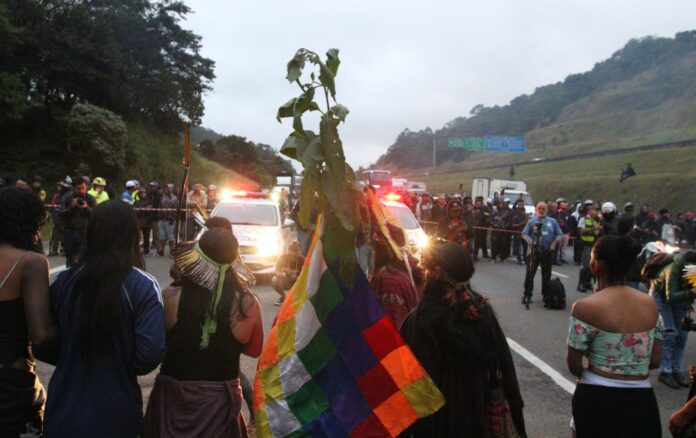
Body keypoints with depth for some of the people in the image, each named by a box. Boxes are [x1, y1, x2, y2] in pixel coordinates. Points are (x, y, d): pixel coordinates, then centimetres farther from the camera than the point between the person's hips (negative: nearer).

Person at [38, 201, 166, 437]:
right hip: (116, 415, -2)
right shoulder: (143, 286, -16)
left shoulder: (64, 281, -6)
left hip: (64, 409, 3)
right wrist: (122, 367, 0)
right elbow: (150, 353, -21)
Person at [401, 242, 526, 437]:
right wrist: (515, 409, 5)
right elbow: (504, 366, -4)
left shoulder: (418, 320, -22)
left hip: (435, 419, -4)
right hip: (477, 412, 4)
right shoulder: (483, 310, -10)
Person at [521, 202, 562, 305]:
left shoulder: (552, 221, 7)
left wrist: (554, 244, -5)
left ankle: (546, 295, 22)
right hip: (535, 251, -2)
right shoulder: (532, 221, 2)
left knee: (546, 275, 10)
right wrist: (531, 243, -14)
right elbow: (524, 234, 0)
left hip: (547, 252, 2)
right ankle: (527, 295, 0)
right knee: (530, 273, -6)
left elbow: (559, 234, 8)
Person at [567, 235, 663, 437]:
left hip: (597, 399, -4)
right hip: (641, 401, 4)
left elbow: (574, 365, -10)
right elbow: (655, 361, 5)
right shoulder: (650, 304, -1)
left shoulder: (587, 307, -16)